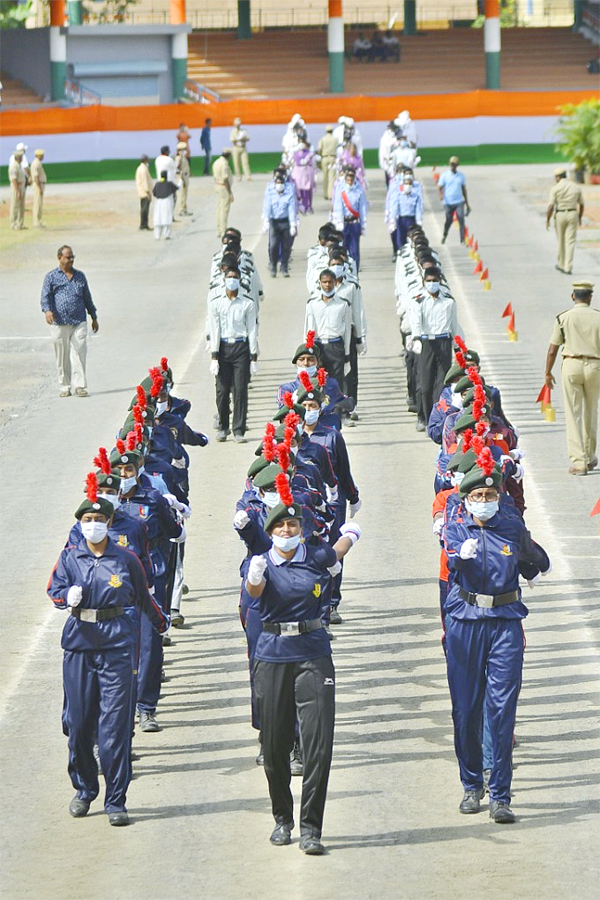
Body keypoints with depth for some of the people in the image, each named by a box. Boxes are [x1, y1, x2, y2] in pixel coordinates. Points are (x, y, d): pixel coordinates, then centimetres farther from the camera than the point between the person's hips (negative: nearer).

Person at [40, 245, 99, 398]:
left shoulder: (80, 276, 17)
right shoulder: (51, 277, 6)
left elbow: (87, 298, 23)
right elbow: (45, 296, -4)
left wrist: (94, 317, 23)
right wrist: (47, 310, -23)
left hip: (79, 322, 2)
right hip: (60, 323, -2)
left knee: (79, 354, -8)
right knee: (62, 357, 3)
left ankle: (79, 385, -6)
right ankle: (65, 387, 11)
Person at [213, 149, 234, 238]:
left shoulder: (216, 162, 10)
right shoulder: (224, 163, -18)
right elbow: (225, 179, -21)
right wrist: (230, 193, -19)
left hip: (217, 186, 9)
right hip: (224, 187, -9)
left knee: (219, 210, 13)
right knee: (224, 210, -6)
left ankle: (219, 231, 16)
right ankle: (223, 232, -6)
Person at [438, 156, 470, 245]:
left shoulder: (461, 175, 9)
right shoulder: (445, 175, 0)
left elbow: (464, 189, 16)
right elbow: (439, 187, -2)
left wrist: (467, 204, 18)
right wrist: (441, 194, -25)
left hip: (459, 202, 1)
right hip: (448, 202, -1)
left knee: (461, 219, -13)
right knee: (449, 220, 6)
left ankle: (463, 240, -13)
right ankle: (445, 235, 35)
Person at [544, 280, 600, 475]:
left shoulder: (564, 318, 0)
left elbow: (552, 350, 1)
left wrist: (548, 372, 12)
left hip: (571, 365, -1)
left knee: (573, 414, 1)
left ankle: (578, 461, -7)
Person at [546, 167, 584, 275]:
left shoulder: (555, 189, -9)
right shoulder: (576, 187, 3)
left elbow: (550, 206, -12)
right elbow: (581, 204, 11)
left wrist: (547, 220, -5)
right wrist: (580, 217, 24)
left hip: (560, 215, -2)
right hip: (572, 215, 2)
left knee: (561, 241, 15)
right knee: (570, 242, 1)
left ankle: (561, 265, 29)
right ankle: (568, 268, -8)